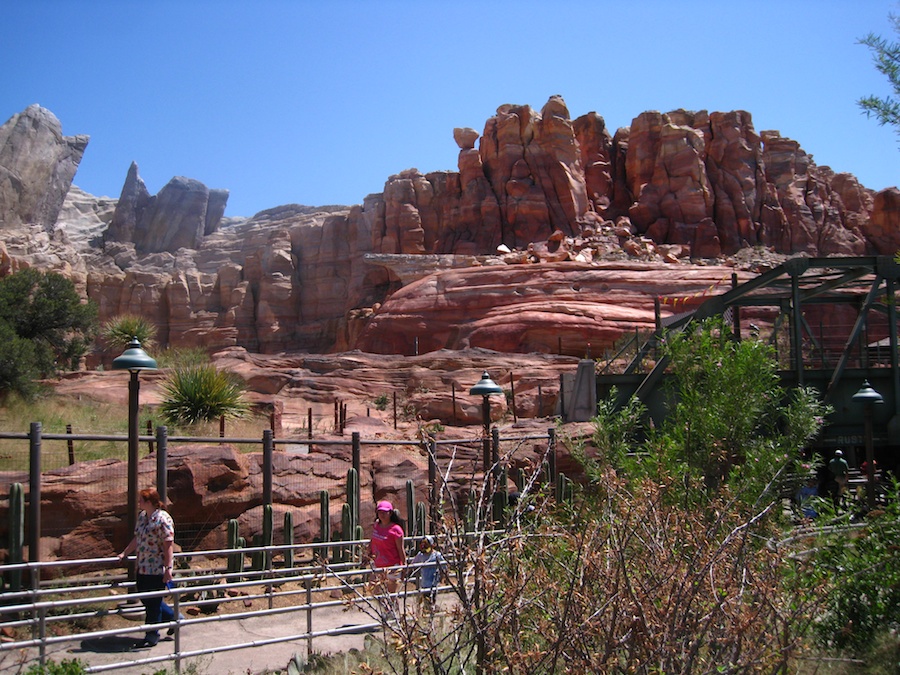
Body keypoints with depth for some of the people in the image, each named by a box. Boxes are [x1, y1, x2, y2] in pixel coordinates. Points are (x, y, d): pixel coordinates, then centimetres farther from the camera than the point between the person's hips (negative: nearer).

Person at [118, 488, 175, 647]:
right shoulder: (142, 516, 9)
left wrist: (168, 568, -21)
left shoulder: (163, 519, -18)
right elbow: (137, 539, 21)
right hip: (142, 567, 9)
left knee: (153, 602, 0)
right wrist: (124, 554, 21)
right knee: (144, 597, 15)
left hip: (157, 568, -9)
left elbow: (168, 545, -19)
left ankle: (152, 635, 13)